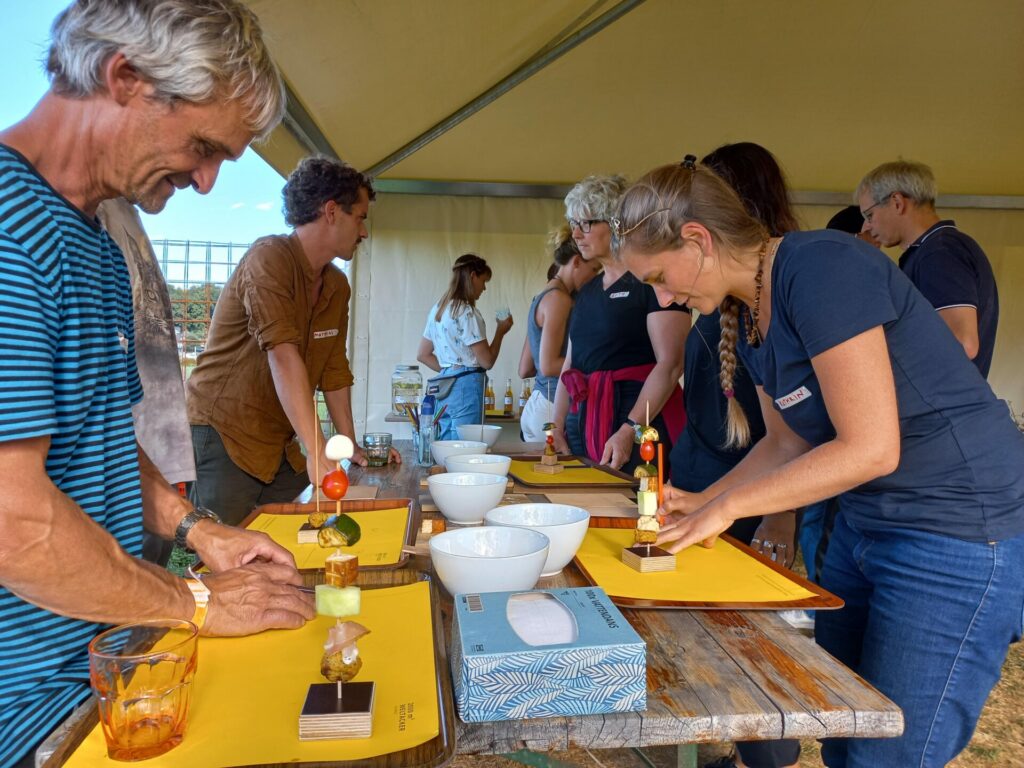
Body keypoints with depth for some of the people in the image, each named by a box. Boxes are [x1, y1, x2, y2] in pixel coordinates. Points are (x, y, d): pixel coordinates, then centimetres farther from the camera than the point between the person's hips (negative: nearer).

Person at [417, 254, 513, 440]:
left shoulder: (438, 309, 13)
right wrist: (501, 331, 1)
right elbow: (487, 361, -11)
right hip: (466, 387, -9)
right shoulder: (467, 312, -12)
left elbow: (422, 354, 19)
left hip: (444, 388, 9)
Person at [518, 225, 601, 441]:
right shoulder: (558, 299, -9)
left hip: (535, 406, 9)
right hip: (553, 406, -9)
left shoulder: (541, 298, 18)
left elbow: (524, 370, 18)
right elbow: (548, 366, -15)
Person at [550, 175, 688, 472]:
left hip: (641, 423, -7)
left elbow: (671, 364, -16)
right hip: (584, 423, 7)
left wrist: (630, 430, -22)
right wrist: (558, 429, 7)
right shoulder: (586, 292, 17)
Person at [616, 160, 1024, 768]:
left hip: (963, 532, -8)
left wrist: (728, 504, -16)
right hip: (867, 525, 9)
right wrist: (702, 502, 3)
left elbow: (870, 448, -23)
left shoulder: (819, 267, -22)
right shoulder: (750, 319, 5)